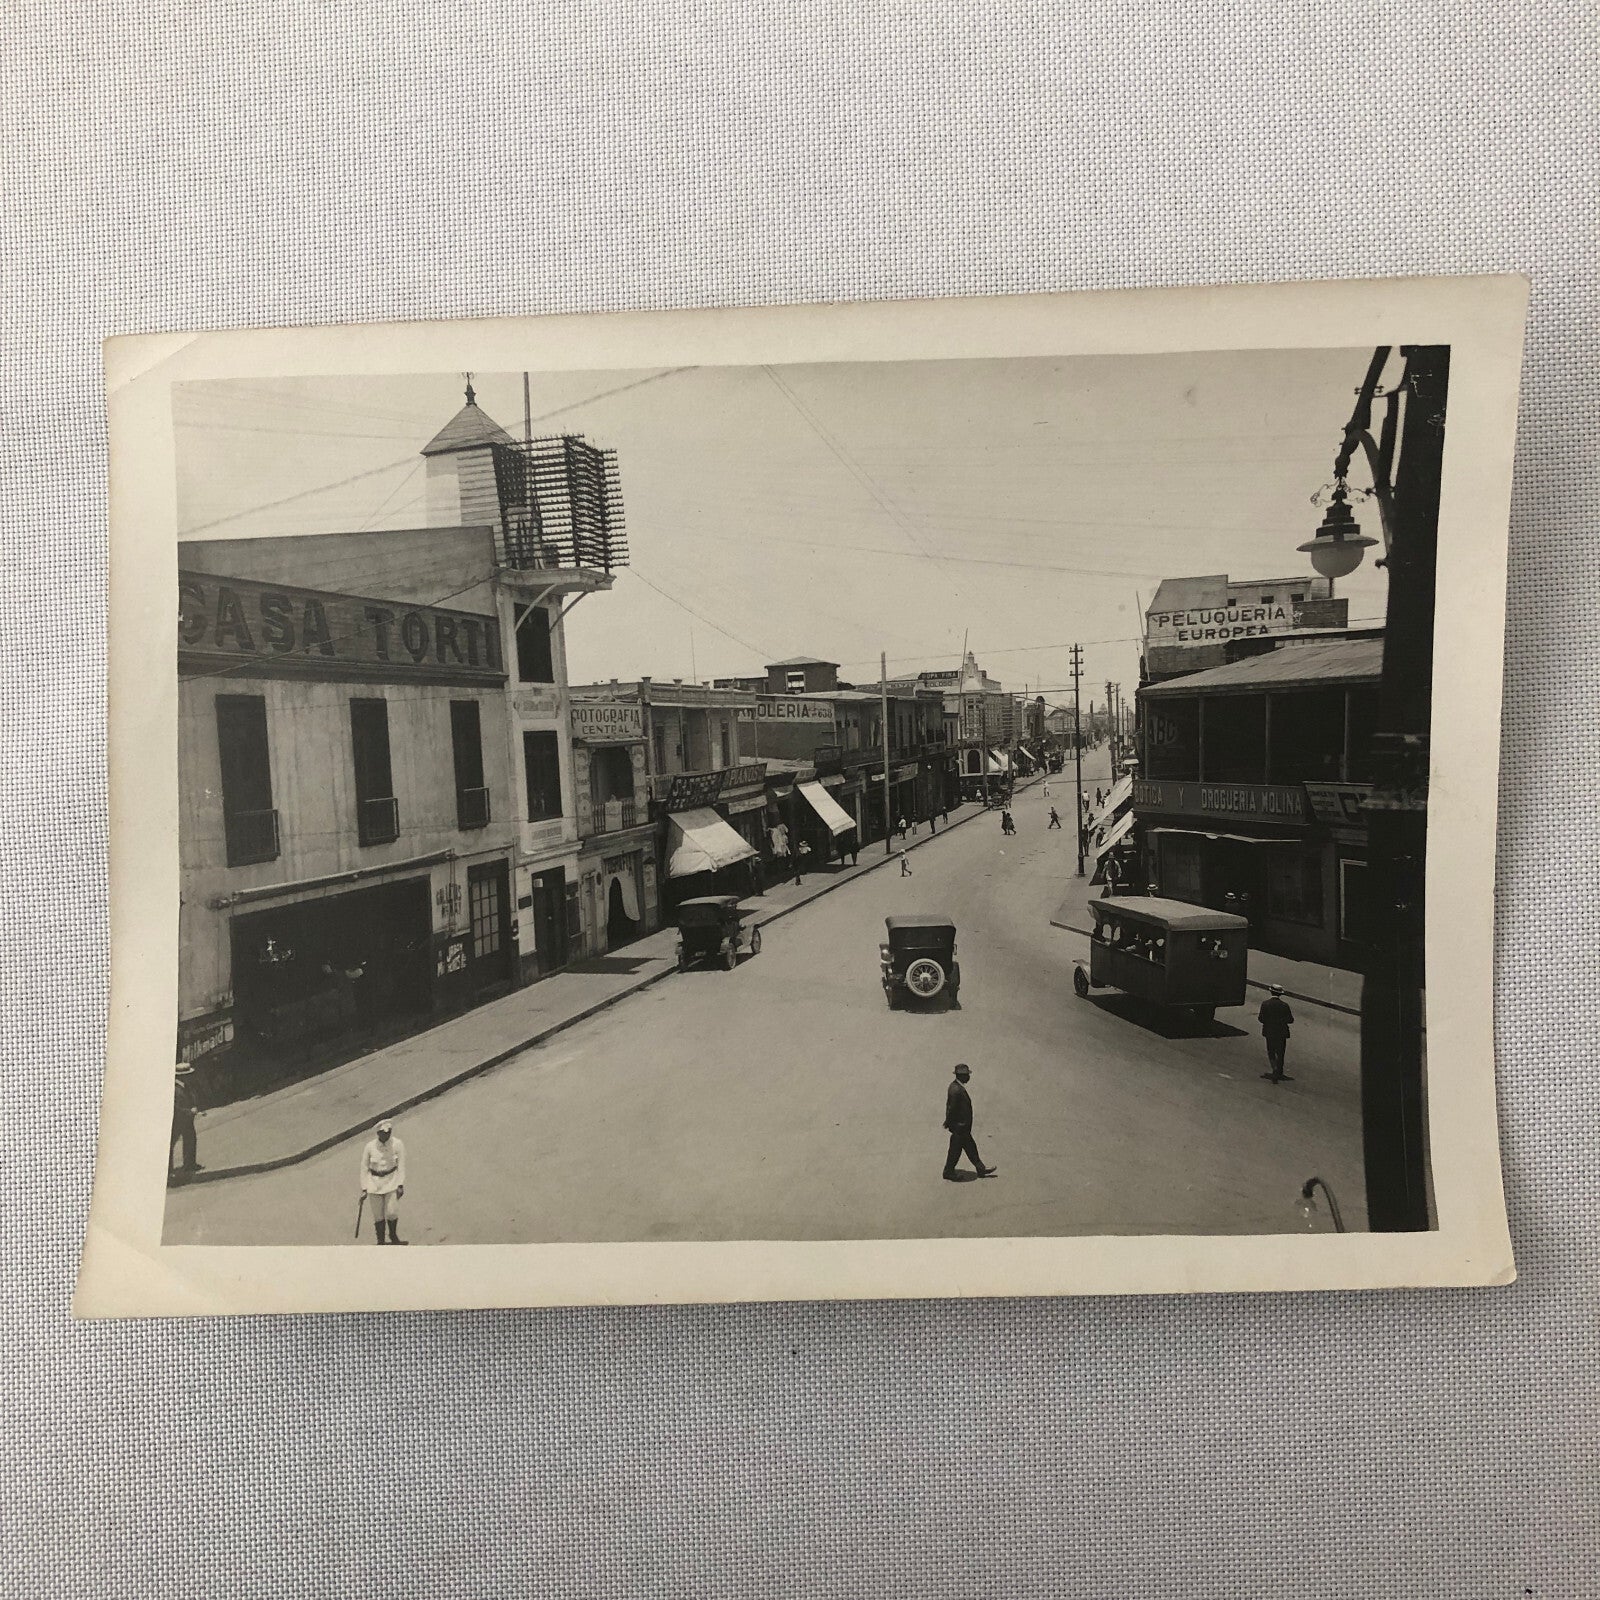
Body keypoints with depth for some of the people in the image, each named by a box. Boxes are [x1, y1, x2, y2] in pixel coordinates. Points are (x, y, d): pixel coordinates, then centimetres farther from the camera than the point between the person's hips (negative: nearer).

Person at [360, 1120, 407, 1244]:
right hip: (374, 1182, 0)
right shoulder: (370, 1146, -12)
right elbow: (364, 1168, -1)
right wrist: (364, 1188, 1)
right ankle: (381, 1241, 22)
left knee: (391, 1212, -5)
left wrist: (400, 1185, -8)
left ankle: (393, 1236, 22)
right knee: (378, 1215, 3)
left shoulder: (397, 1144, -12)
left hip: (392, 1180, 0)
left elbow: (401, 1165, -5)